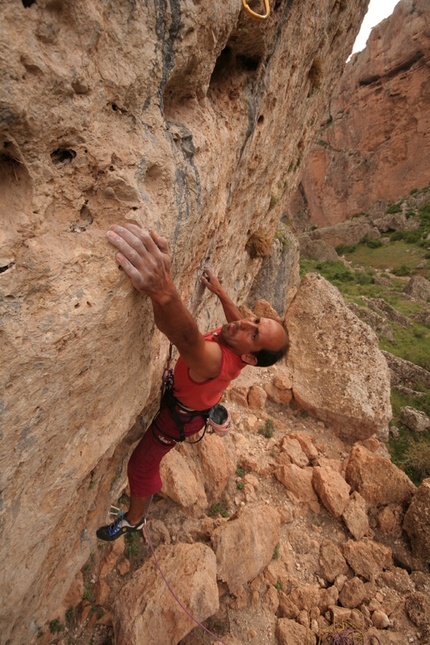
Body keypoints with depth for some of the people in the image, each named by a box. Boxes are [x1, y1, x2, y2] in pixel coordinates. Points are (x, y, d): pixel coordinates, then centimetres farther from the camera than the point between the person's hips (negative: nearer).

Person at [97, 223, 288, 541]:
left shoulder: (214, 359, -48)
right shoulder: (235, 342, -23)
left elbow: (187, 337, -72)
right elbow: (236, 318, 3)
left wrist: (163, 291, -90)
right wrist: (219, 291, 10)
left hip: (179, 415, -6)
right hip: (199, 396, 7)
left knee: (142, 465, 15)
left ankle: (134, 519, 42)